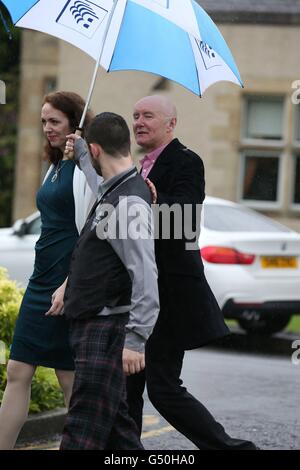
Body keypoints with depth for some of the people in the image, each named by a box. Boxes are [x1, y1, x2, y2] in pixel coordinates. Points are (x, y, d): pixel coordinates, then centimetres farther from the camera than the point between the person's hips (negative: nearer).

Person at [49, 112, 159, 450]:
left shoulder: (128, 202, -17)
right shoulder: (111, 192, 13)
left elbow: (146, 276, -23)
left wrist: (136, 340, -27)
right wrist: (79, 154, 38)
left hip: (108, 329, -10)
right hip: (90, 324, 10)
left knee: (83, 433, -12)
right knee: (113, 425, 14)